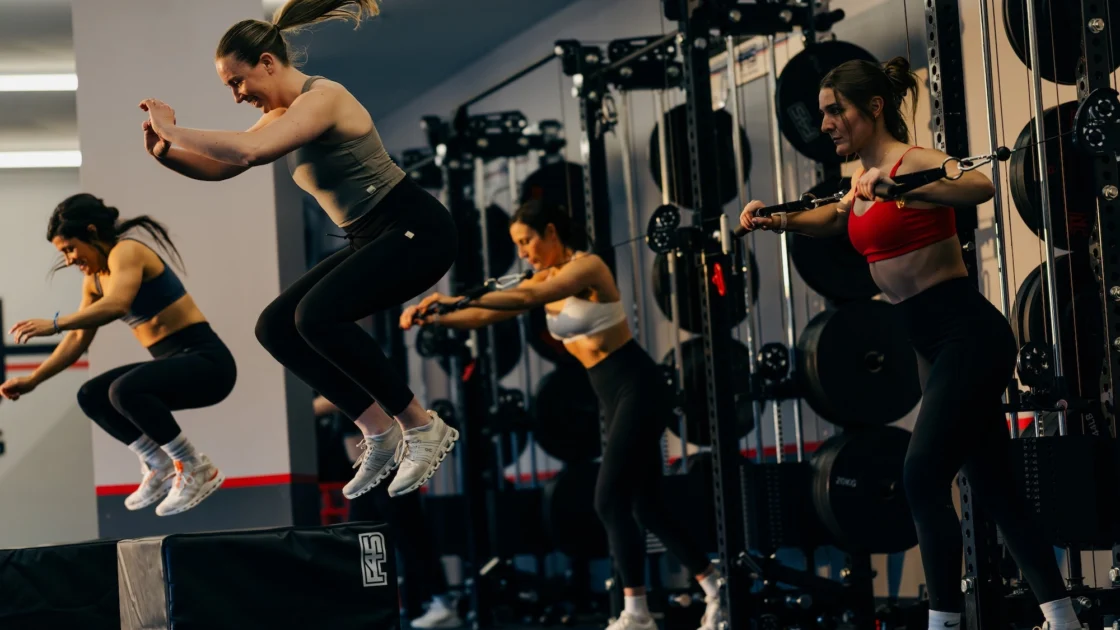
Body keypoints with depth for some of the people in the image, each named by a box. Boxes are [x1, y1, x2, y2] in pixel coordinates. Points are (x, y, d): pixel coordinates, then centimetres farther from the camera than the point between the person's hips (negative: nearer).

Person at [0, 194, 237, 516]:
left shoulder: (126, 252, -14)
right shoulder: (93, 279, 13)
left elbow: (117, 305, -33)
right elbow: (79, 339, 19)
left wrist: (54, 324, -34)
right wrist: (32, 381, 13)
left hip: (206, 361, -10)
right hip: (173, 363, 10)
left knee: (125, 391, -31)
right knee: (91, 396, 5)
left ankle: (197, 469, -15)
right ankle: (160, 466, 10)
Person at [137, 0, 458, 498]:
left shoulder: (321, 98, -20)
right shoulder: (281, 116, 10)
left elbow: (249, 150, -35)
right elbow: (221, 168, 12)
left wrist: (175, 130, -24)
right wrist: (166, 154, -7)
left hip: (416, 230, -10)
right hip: (372, 240, 10)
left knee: (318, 316, -28)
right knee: (276, 327, 0)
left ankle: (423, 428, -14)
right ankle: (380, 434, 5)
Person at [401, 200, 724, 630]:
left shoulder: (588, 266, -15)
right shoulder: (547, 279, 10)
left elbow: (525, 298, -30)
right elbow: (492, 313, 3)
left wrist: (456, 300, -37)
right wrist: (437, 319, -12)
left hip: (638, 389, -9)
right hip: (615, 399, 9)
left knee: (610, 501, -13)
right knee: (646, 506, 10)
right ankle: (715, 590, 20)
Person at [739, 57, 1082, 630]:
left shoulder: (913, 162, -15)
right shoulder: (859, 177, 11)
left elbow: (980, 186, -36)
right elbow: (836, 218, 33)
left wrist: (891, 187, -45)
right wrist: (778, 220, 15)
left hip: (969, 332, -9)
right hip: (935, 344, 9)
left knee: (923, 475, -16)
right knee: (992, 488, 11)